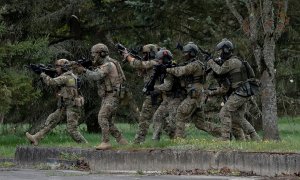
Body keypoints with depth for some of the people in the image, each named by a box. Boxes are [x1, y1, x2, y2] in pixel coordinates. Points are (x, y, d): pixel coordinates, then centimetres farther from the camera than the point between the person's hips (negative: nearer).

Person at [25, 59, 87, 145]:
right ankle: (36, 138, 3)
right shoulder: (70, 76, 15)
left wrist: (44, 75, -3)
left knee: (72, 129, -11)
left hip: (73, 106, -10)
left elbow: (51, 82, -20)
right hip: (65, 106, 10)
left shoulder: (66, 77, -16)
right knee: (51, 120, 5)